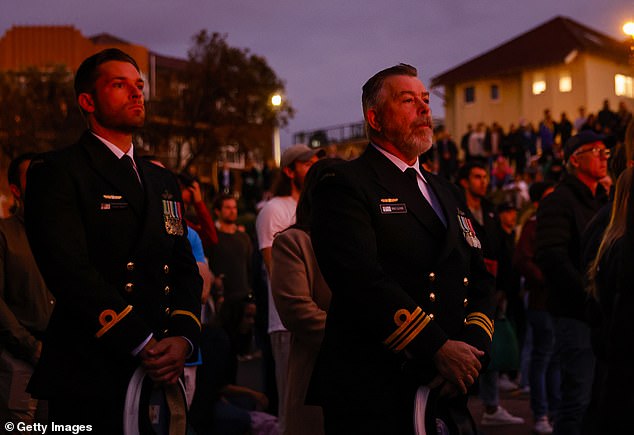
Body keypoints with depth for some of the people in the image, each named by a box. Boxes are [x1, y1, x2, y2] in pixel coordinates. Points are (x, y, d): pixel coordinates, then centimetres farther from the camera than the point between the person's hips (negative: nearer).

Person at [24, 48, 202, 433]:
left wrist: (183, 337, -6)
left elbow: (185, 270, 13)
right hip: (88, 378, -6)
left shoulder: (164, 182, 17)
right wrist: (143, 344, -19)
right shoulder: (57, 172, -4)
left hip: (159, 377, 6)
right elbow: (71, 269, -16)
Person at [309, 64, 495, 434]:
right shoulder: (345, 185, -7)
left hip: (445, 391, 7)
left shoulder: (446, 192, 18)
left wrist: (474, 348, -5)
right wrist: (438, 349, -19)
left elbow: (480, 280, 13)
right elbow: (363, 280, -20)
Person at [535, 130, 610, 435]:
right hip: (576, 314, -8)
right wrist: (588, 291, -22)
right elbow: (551, 257, -18)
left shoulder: (603, 202, 20)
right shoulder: (559, 201, -7)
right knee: (578, 399, -8)